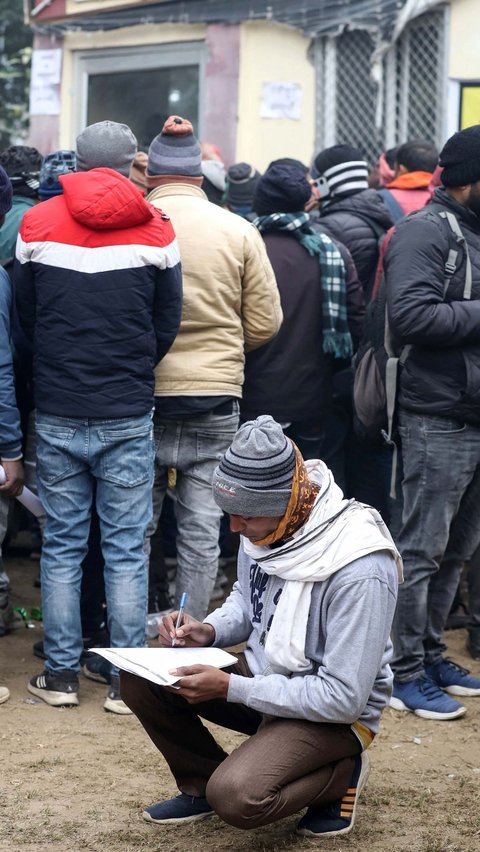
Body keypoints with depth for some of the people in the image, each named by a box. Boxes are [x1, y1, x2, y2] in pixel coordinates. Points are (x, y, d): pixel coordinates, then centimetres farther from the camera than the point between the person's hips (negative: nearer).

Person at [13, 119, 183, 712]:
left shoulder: (36, 224, -1)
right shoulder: (154, 228, -2)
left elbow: (23, 317, 8)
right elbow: (167, 324, 4)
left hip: (57, 414, 1)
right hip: (128, 417, -1)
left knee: (61, 546, 9)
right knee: (126, 549, 4)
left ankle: (60, 674, 13)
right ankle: (125, 680, 6)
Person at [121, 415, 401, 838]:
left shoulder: (358, 569, -30)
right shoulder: (265, 523, -8)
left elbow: (343, 699, -27)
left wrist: (229, 688, -26)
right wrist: (210, 631, -8)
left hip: (333, 715, -7)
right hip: (262, 674, 7)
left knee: (236, 798, -30)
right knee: (140, 678, -10)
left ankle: (339, 774, -1)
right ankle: (202, 782, 11)